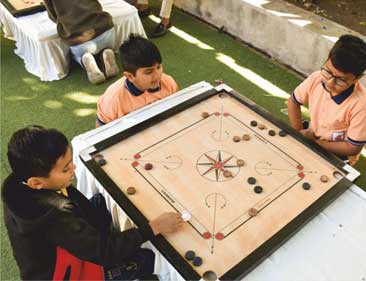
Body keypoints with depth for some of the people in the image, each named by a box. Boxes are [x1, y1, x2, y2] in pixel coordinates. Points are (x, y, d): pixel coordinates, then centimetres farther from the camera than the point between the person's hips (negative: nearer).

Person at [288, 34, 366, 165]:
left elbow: (353, 148, -20)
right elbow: (293, 101, 1)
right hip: (311, 137, 6)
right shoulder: (317, 78, -18)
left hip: (337, 156, -5)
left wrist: (314, 142, -19)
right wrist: (299, 132, -7)